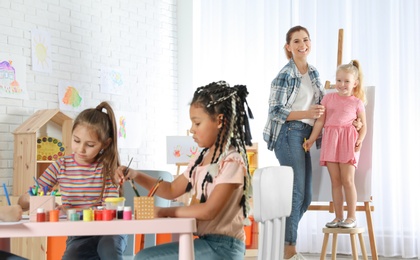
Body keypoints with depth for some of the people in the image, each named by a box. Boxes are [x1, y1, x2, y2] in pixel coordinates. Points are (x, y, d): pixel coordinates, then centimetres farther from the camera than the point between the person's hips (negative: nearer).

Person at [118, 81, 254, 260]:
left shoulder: (231, 161, -16)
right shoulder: (202, 159, 11)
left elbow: (209, 210, -23)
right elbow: (172, 190, 19)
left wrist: (166, 212, -13)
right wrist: (136, 176, 6)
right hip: (205, 242, 9)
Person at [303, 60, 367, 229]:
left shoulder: (357, 102, 7)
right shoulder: (328, 98, 12)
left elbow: (363, 126, 7)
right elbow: (320, 121, 11)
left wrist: (360, 139, -10)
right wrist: (311, 139, 5)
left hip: (348, 141, -3)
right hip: (330, 141, 3)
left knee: (347, 180, -6)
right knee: (335, 181, 5)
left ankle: (352, 217, 3)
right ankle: (338, 217, 12)